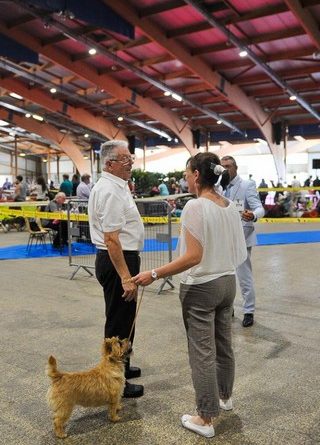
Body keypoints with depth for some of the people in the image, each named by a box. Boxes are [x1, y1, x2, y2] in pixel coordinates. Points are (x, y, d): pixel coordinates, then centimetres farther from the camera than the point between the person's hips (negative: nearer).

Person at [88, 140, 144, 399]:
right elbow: (111, 239, -27)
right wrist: (125, 278, -27)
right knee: (119, 322, 1)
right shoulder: (111, 192, -22)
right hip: (117, 261, -11)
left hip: (120, 259, 11)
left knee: (124, 318, 23)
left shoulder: (116, 187, 11)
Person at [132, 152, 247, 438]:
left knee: (202, 353, 4)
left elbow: (194, 257, -25)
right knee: (223, 344, 23)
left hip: (201, 288, -8)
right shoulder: (231, 206, 3)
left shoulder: (195, 206, -20)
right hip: (228, 282, 8)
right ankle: (224, 396, 43)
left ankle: (206, 419, 17)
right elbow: (238, 251, 9)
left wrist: (154, 274, -22)